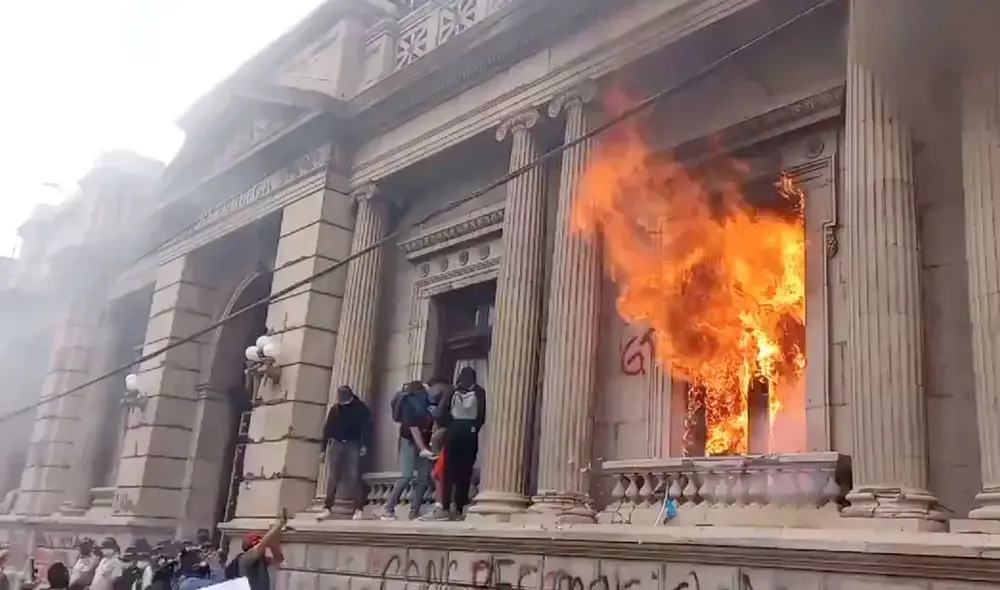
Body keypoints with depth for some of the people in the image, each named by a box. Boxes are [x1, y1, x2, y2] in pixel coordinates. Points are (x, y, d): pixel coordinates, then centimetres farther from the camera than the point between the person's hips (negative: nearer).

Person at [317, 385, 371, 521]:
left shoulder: (361, 408, -1)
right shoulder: (335, 408, 6)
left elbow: (366, 427, -3)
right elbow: (327, 429, 10)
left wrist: (364, 445, -13)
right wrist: (324, 449, 8)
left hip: (353, 445, -3)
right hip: (335, 444, 3)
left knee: (353, 477, -6)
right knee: (332, 478, 2)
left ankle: (358, 509, -4)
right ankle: (327, 508, 5)